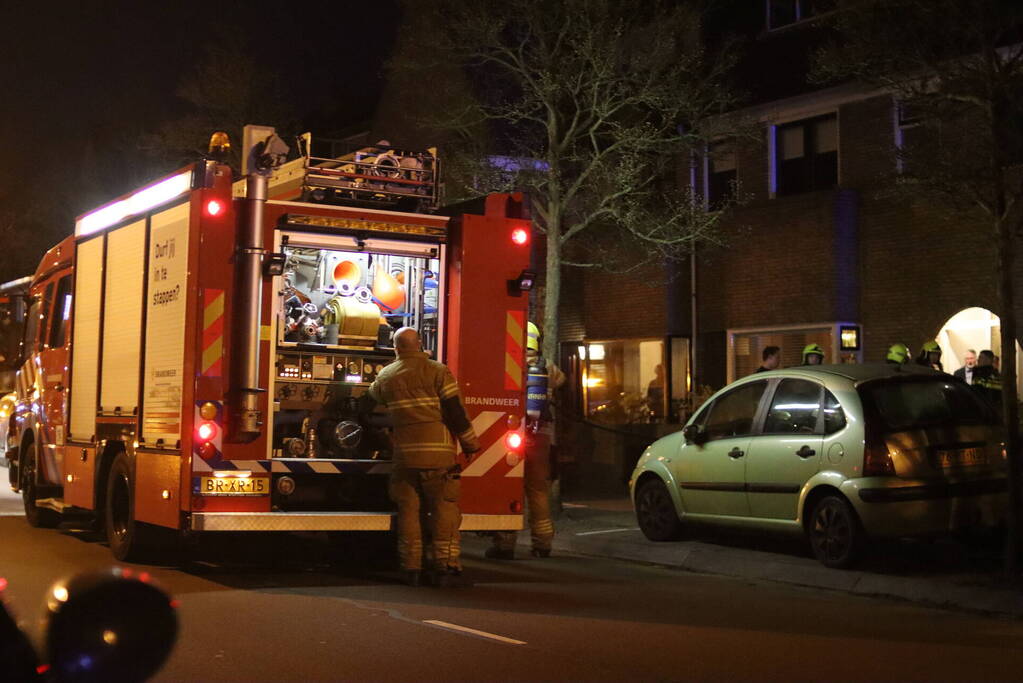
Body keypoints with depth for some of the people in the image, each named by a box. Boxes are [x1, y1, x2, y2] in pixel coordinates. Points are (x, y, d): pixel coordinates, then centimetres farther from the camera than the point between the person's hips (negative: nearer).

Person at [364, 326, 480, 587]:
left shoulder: (386, 376, 10)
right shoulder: (438, 372, -4)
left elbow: (367, 403, 29)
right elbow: (455, 411, -8)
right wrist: (470, 442, 4)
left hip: (404, 454, 3)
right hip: (438, 453, -3)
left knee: (408, 510, 9)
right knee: (444, 509, 2)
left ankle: (411, 568, 10)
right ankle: (445, 566, -2)